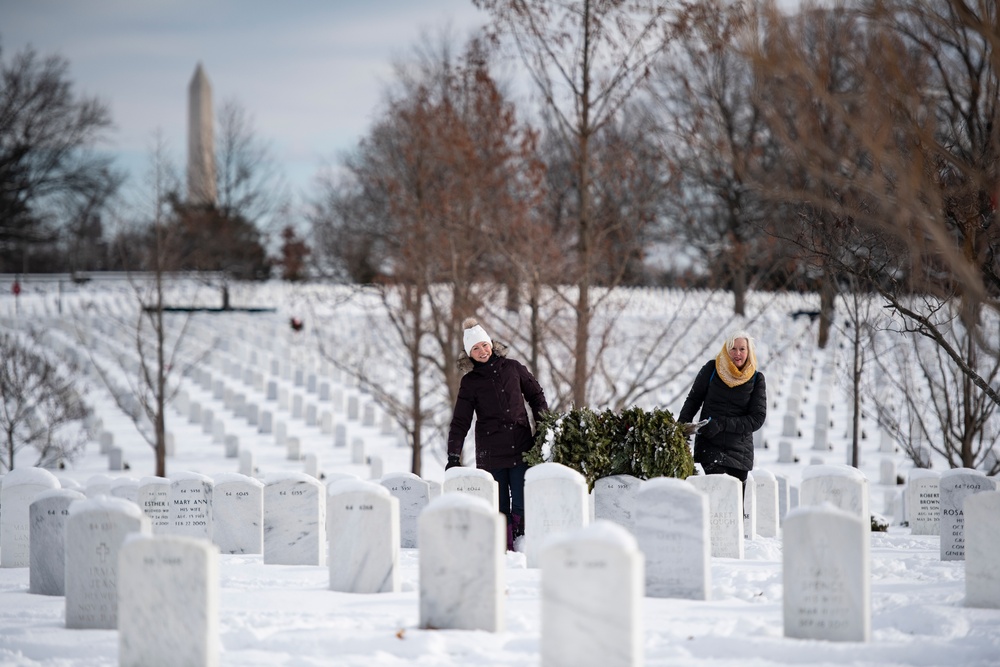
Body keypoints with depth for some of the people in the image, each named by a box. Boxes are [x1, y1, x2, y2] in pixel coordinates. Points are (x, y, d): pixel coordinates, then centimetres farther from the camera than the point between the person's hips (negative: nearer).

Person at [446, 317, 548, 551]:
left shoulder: (513, 368, 8)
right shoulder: (470, 382, 5)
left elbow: (536, 396, 19)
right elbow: (460, 421, 3)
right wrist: (453, 455, -5)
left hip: (521, 449, 0)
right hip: (491, 452, 0)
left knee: (521, 505, -9)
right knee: (500, 507, -2)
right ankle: (505, 549, 3)